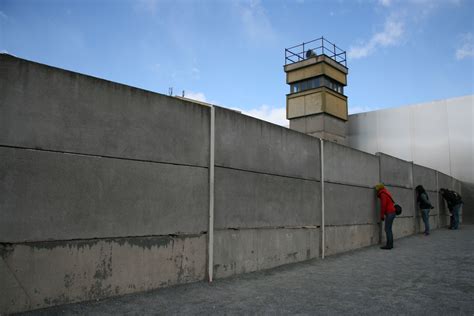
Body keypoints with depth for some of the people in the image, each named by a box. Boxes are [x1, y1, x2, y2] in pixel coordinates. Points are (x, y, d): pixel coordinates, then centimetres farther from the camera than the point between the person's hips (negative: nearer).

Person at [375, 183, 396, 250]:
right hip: (392, 212, 10)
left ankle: (389, 245, -9)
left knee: (387, 229, -8)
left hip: (389, 213, -10)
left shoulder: (383, 194, -10)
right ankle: (390, 244, 14)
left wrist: (382, 216, -13)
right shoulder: (386, 193, 19)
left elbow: (383, 206, -17)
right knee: (389, 229, 12)